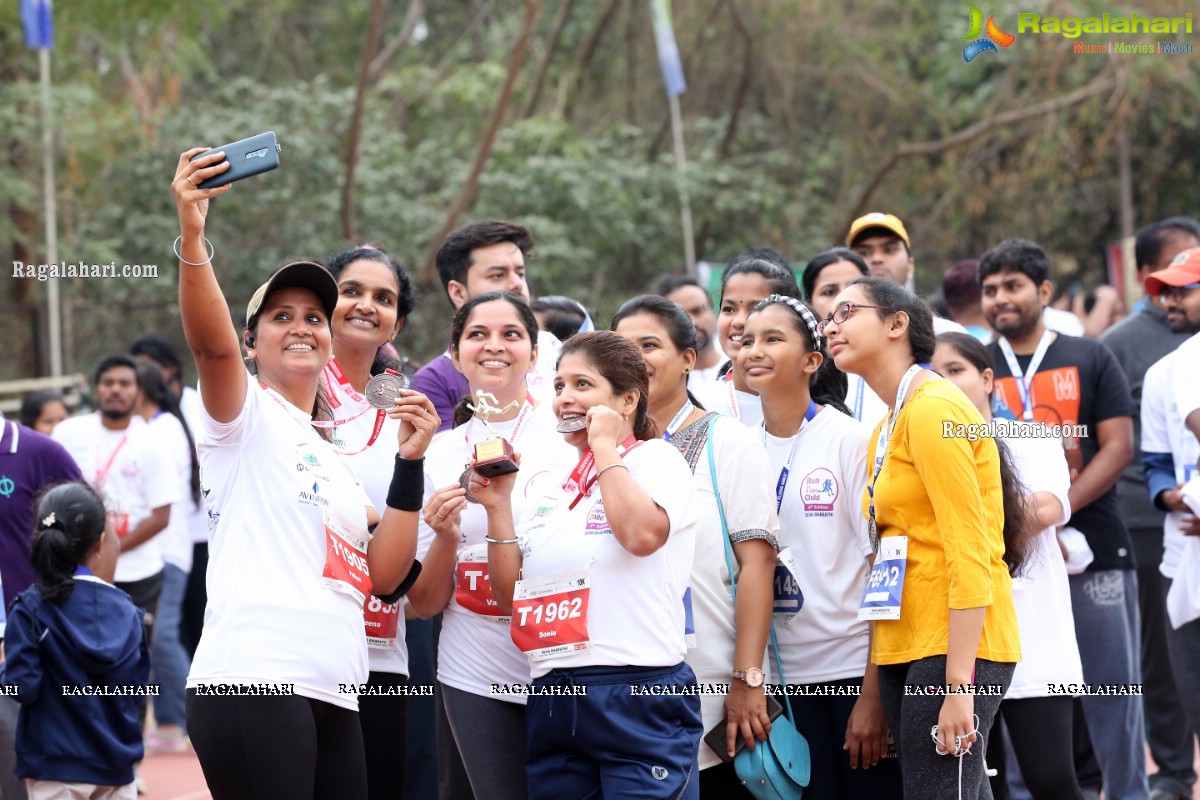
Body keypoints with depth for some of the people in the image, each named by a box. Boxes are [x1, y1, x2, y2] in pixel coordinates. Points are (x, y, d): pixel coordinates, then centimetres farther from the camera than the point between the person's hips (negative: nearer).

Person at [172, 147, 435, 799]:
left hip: (332, 694, 8)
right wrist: (192, 237, -28)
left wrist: (409, 463, 9)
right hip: (253, 679, -8)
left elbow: (383, 576, 16)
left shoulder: (336, 463, 27)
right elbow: (210, 343, -14)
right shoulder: (249, 415, 8)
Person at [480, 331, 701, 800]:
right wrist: (498, 507, 5)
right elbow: (509, 596, 17)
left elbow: (642, 533, -21)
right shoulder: (553, 488, 19)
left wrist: (603, 445, -9)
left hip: (637, 695, -7)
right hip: (553, 703, 7)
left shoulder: (655, 459, 1)